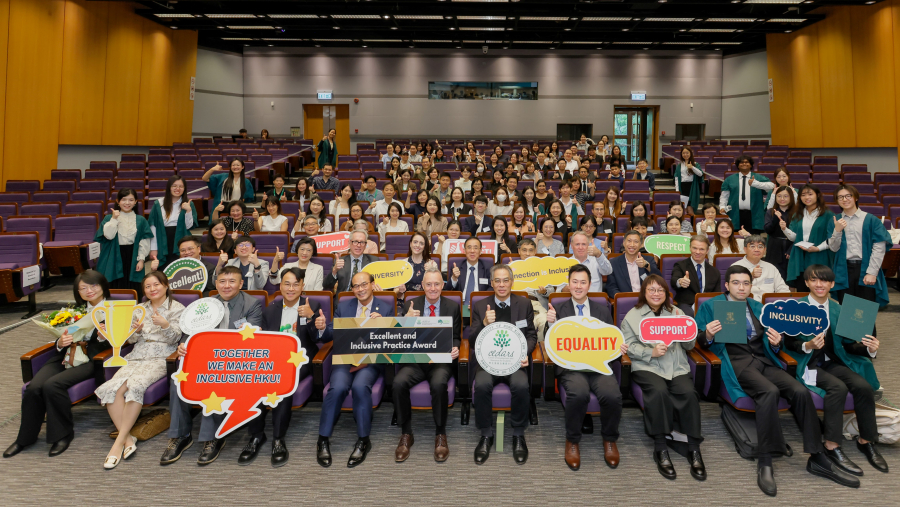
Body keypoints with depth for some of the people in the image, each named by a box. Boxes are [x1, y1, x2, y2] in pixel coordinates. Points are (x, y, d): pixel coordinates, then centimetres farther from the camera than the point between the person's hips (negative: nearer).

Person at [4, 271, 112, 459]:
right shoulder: (76, 309, 20)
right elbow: (62, 334, 17)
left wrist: (103, 337, -24)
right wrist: (61, 342, -7)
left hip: (89, 362, -5)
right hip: (64, 357, 5)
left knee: (52, 385, -28)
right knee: (33, 387, -19)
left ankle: (63, 434, -9)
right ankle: (26, 437, 0)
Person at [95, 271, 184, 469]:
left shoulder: (177, 308, 6)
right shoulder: (140, 308, 22)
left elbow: (174, 338, -3)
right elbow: (131, 340, 16)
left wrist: (165, 325, -23)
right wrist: (136, 330, -7)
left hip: (160, 358, -5)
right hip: (137, 357, 5)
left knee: (135, 385, -33)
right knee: (111, 388, -24)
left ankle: (120, 441, -25)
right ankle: (128, 439, -21)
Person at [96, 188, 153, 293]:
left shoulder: (140, 220, 4)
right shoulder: (109, 218, 3)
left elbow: (144, 242, 2)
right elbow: (108, 235, -12)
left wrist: (141, 259, -5)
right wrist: (114, 219, -16)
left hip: (132, 259, 1)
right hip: (115, 259, 0)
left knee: (132, 290, 2)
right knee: (115, 289, 0)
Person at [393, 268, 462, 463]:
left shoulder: (453, 306, 7)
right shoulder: (410, 305, 7)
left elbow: (455, 337, 10)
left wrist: (455, 348, -13)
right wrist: (406, 320, -18)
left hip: (441, 360, -1)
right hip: (415, 359, 1)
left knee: (438, 384, -34)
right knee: (399, 383, -29)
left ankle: (440, 435, -12)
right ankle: (406, 434, -8)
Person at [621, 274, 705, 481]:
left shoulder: (677, 312, 19)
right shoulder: (633, 315, 10)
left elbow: (690, 345, 14)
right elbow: (629, 346, 1)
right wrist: (651, 352, -15)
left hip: (677, 367, 3)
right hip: (646, 366, -2)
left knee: (688, 392, -28)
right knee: (659, 391, -32)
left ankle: (694, 450, -16)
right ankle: (660, 450, -21)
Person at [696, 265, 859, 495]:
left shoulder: (758, 308, 23)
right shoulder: (711, 305, 10)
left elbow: (770, 345, 20)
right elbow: (699, 338, 3)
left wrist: (776, 343, -4)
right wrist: (708, 335, -20)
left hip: (763, 360, 5)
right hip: (737, 362, -5)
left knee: (801, 391, -21)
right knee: (770, 392, -33)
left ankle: (817, 459, -9)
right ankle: (764, 463, -26)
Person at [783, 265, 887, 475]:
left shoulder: (837, 309, 10)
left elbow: (847, 344, 8)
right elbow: (788, 343, -5)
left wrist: (869, 349, -11)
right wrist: (808, 346, -24)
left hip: (834, 362, 5)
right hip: (809, 364, -5)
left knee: (864, 386, -21)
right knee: (838, 387, -31)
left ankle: (866, 441, -1)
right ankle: (832, 445, -21)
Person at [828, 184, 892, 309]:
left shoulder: (871, 220, 1)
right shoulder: (835, 222, 8)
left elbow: (879, 248, -5)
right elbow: (833, 248, 3)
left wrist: (872, 273, -12)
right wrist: (837, 231, -15)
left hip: (865, 269, -1)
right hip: (844, 271, 2)